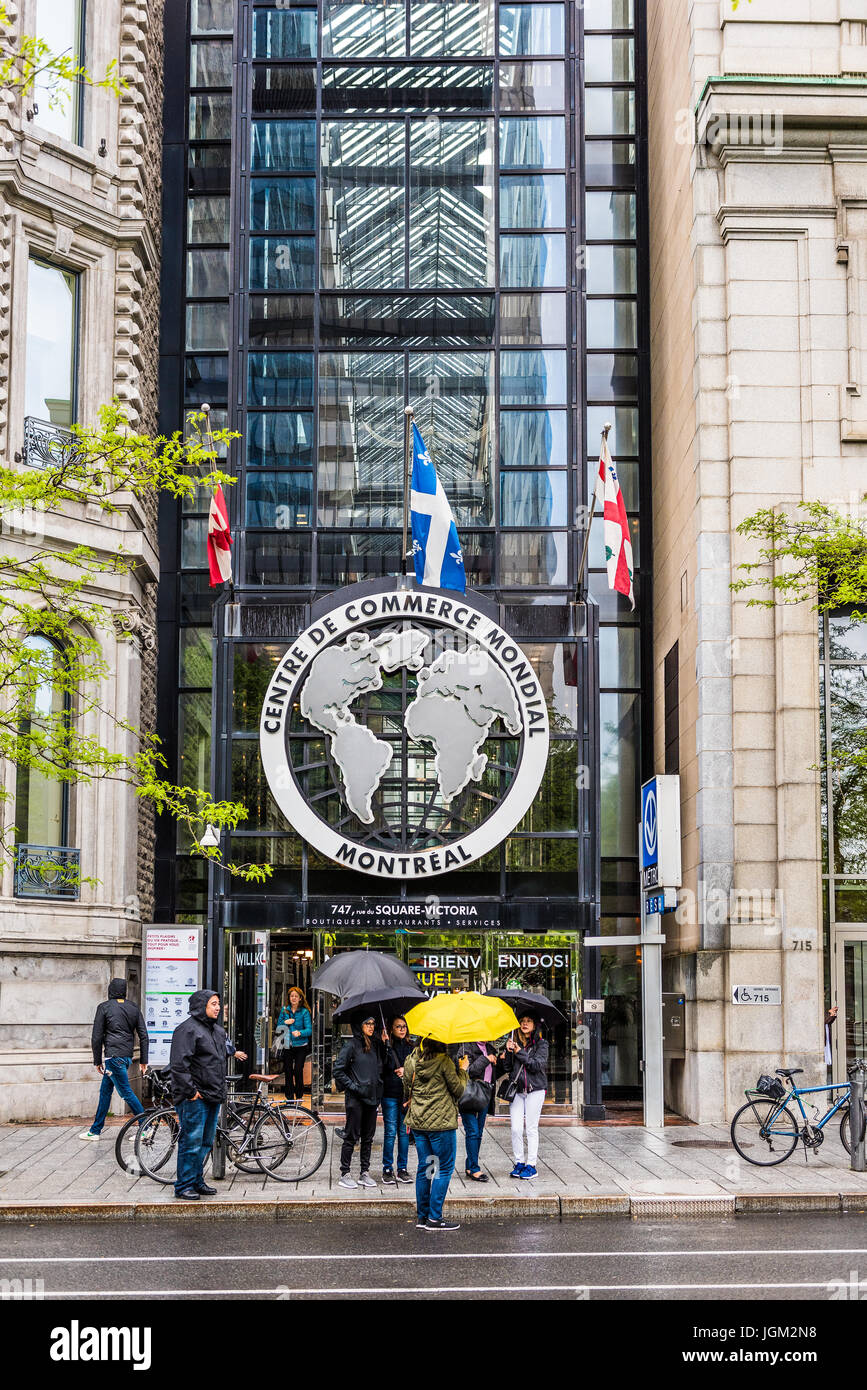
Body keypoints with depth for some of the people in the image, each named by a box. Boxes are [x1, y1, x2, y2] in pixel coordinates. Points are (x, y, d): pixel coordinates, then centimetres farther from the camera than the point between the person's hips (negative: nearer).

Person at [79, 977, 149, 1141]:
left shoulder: (104, 1008, -4)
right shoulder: (134, 1008, 10)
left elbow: (96, 1037, -5)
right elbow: (143, 1035, 8)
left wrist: (97, 1061, 3)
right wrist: (144, 1061, 13)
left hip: (113, 1056, -6)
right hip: (127, 1056, 7)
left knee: (126, 1092, -3)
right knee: (105, 1091, 15)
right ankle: (95, 1130, 20)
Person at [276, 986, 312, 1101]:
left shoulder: (304, 1012, -2)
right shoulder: (284, 1010, 8)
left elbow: (309, 1029, -9)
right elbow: (278, 1026, 12)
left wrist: (300, 1033, -28)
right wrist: (285, 1022, -8)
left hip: (300, 1046, -3)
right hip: (287, 1046, 3)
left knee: (298, 1070, -10)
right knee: (287, 1071, 3)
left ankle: (299, 1096, 5)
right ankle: (289, 1098, 13)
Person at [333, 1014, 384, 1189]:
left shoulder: (376, 1044, 10)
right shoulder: (352, 1045, -9)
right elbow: (338, 1070, -9)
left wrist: (378, 1088, 6)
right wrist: (352, 1086, -13)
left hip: (372, 1096, 6)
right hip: (355, 1098, -6)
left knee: (368, 1137, 10)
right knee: (351, 1137, -2)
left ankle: (365, 1173, 17)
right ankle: (345, 1174, 5)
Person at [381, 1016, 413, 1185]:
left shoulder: (410, 1048, 12)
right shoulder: (388, 1046, -1)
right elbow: (386, 1067, -14)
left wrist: (406, 1070, -11)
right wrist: (386, 1046, -19)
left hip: (406, 1093, 4)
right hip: (390, 1094, -4)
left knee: (404, 1132, 6)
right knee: (390, 1132, -3)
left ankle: (402, 1169, 13)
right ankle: (387, 1170, 5)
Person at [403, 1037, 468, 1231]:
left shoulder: (411, 1061, 5)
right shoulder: (444, 1061, -13)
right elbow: (458, 1090, -9)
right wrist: (462, 1070, 5)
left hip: (417, 1121, 6)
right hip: (441, 1122, -6)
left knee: (424, 1168, 13)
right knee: (444, 1169, 2)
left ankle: (422, 1215, 17)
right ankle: (434, 1219, 0)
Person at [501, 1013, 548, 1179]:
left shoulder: (541, 1044, 1)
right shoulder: (515, 1043, 10)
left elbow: (537, 1065, -12)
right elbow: (508, 1069, 7)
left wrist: (520, 1052, -15)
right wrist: (508, 1052, -8)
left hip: (535, 1090, -3)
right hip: (516, 1090, 3)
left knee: (531, 1128, -1)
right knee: (516, 1129, -1)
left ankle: (531, 1165, 5)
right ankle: (519, 1163, 9)